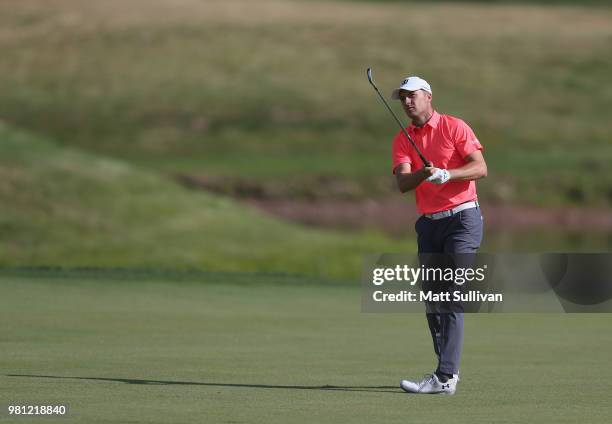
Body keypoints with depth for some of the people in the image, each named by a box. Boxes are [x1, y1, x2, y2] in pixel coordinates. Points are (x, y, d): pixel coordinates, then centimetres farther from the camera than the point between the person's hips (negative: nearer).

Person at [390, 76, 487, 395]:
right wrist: (423, 173, -25)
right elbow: (402, 183, -5)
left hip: (462, 217, -6)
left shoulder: (454, 127, -3)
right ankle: (449, 369, 17)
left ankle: (445, 377, -20)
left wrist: (446, 174, -25)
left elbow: (480, 168, -10)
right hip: (428, 223, 6)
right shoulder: (402, 140, 10)